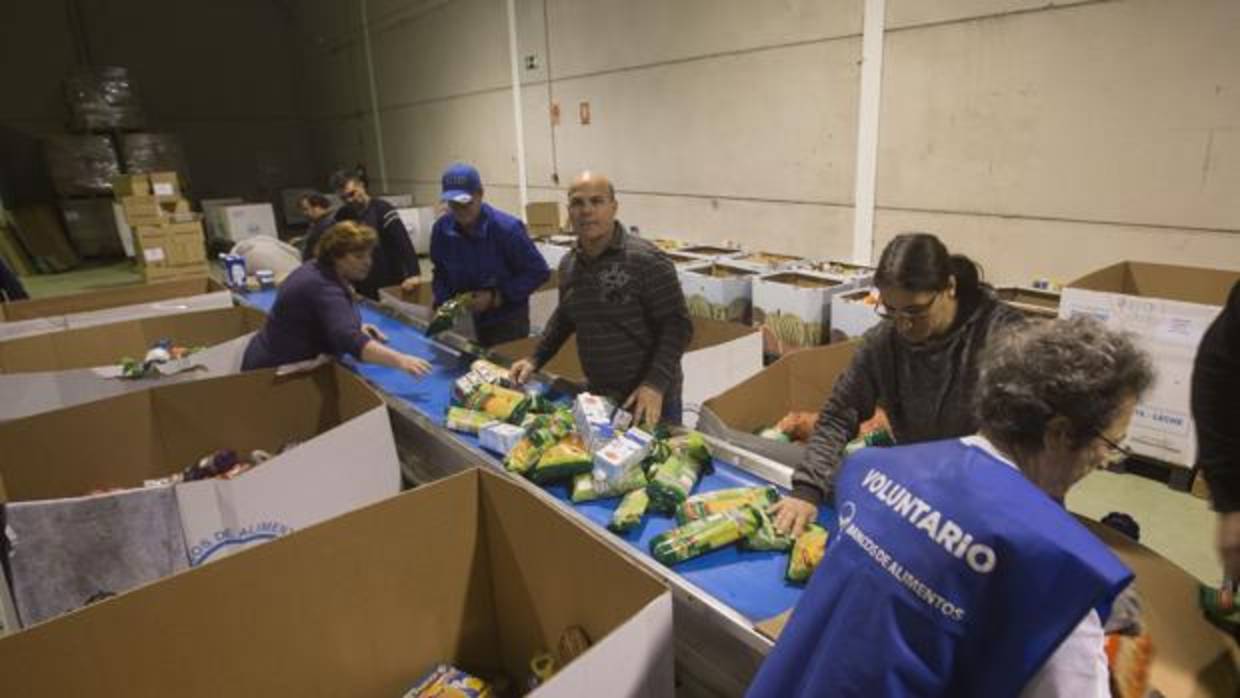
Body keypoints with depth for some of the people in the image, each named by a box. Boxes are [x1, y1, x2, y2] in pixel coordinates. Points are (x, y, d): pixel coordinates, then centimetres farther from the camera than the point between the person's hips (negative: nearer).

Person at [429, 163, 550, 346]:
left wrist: (496, 297, -19)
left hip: (507, 323, -4)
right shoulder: (441, 228, -4)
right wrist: (444, 305, -6)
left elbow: (539, 272, -14)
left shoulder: (506, 228, -19)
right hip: (464, 321, 4)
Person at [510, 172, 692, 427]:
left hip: (651, 397, -6)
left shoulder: (646, 260, -19)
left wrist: (655, 384, -27)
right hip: (599, 395, 6)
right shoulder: (568, 264, 2)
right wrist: (536, 359, 9)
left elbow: (677, 325, -18)